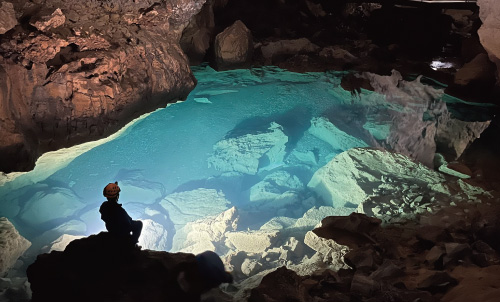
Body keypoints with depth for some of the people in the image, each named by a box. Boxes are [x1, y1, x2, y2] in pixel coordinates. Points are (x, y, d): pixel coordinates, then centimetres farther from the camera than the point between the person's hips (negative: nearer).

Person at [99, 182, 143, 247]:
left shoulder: (103, 205, -17)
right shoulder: (119, 210, -38)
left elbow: (103, 218, 4)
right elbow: (128, 225, -26)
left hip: (111, 231, 7)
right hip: (122, 234, -7)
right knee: (139, 223, 15)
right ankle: (133, 243, 16)